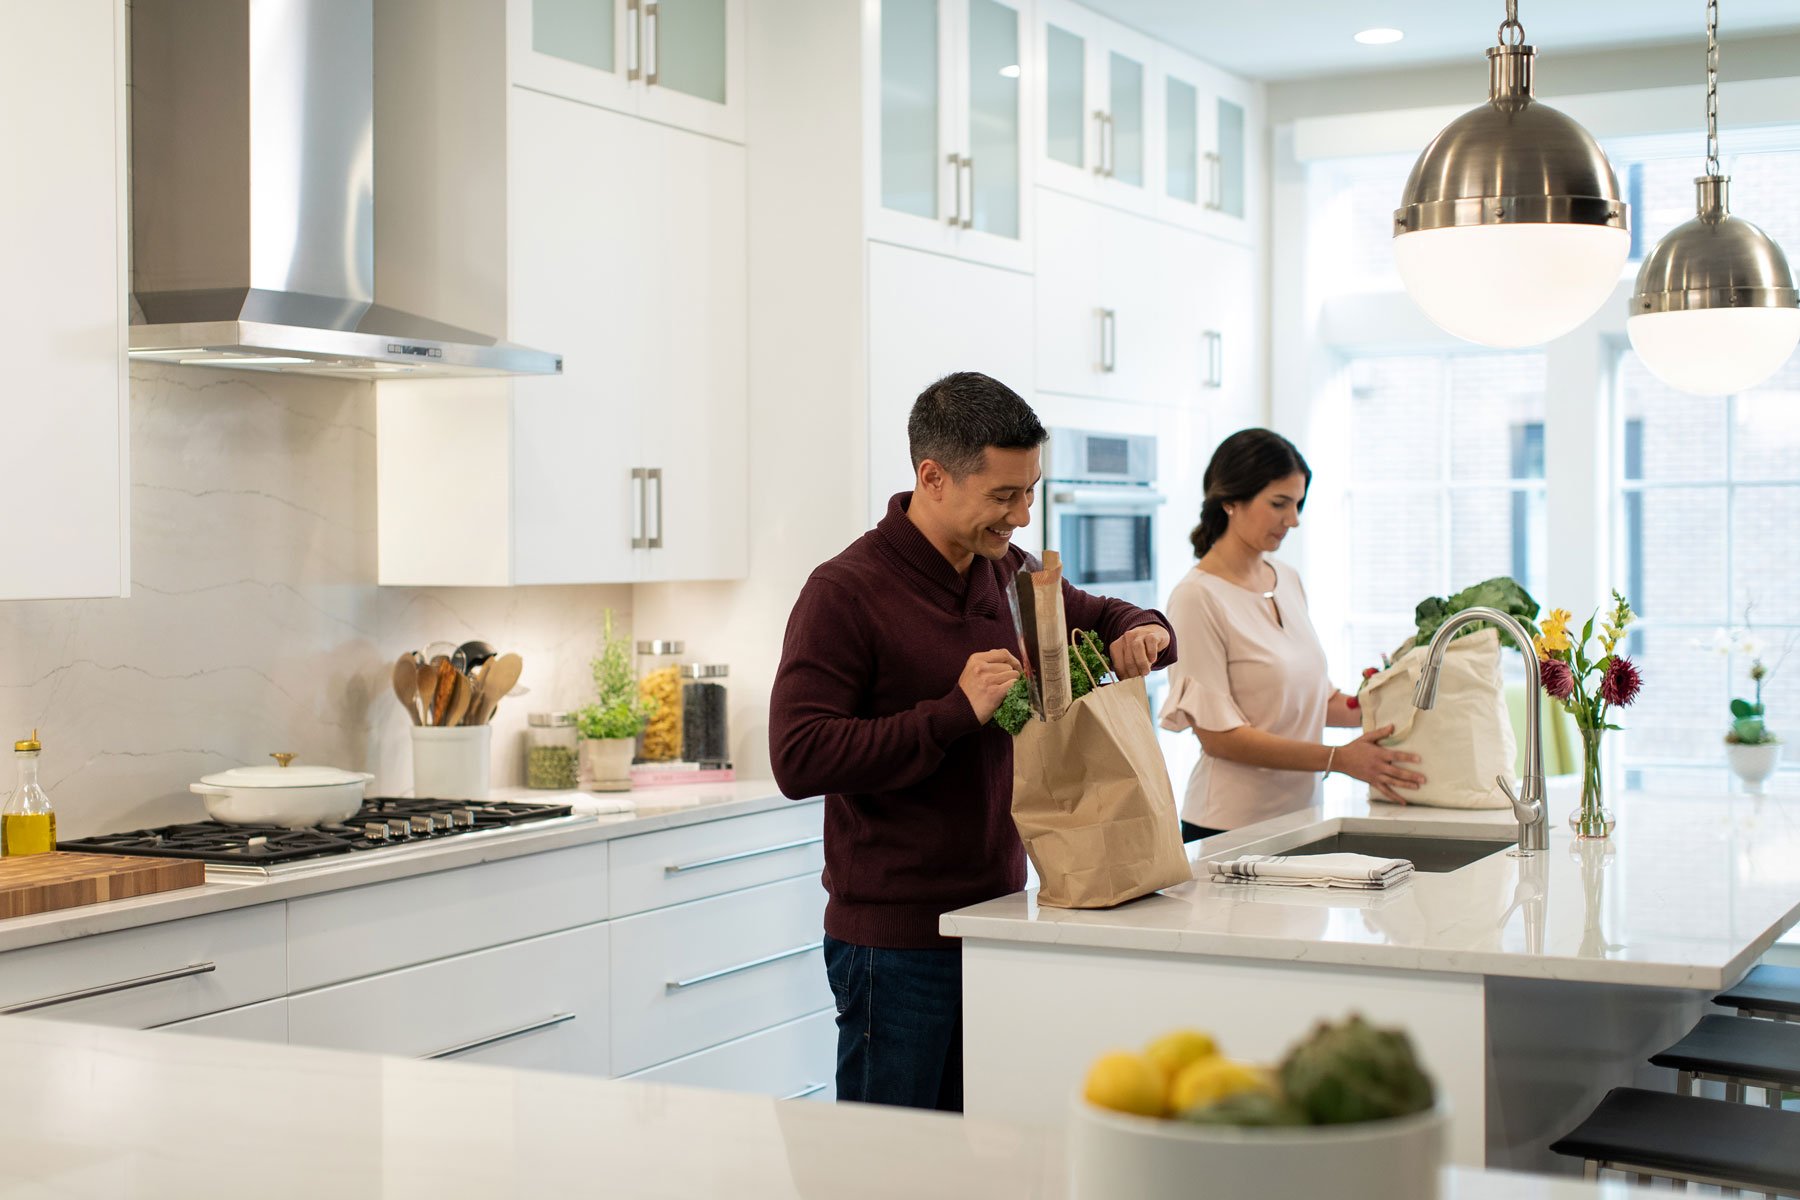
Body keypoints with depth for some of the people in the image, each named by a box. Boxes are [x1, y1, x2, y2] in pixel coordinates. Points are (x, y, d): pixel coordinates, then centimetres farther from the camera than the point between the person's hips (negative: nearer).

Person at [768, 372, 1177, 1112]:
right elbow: (798, 758, -20)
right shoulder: (845, 593, -12)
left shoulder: (1009, 574, 11)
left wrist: (1141, 633, 3)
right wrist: (956, 713, -22)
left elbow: (1102, 619, 28)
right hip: (897, 939, -6)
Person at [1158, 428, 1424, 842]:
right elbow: (1217, 735, -16)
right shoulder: (1198, 598, -13)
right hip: (1233, 825, -6)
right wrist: (1339, 758, -20)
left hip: (1302, 811, 7)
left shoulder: (1288, 580, 10)